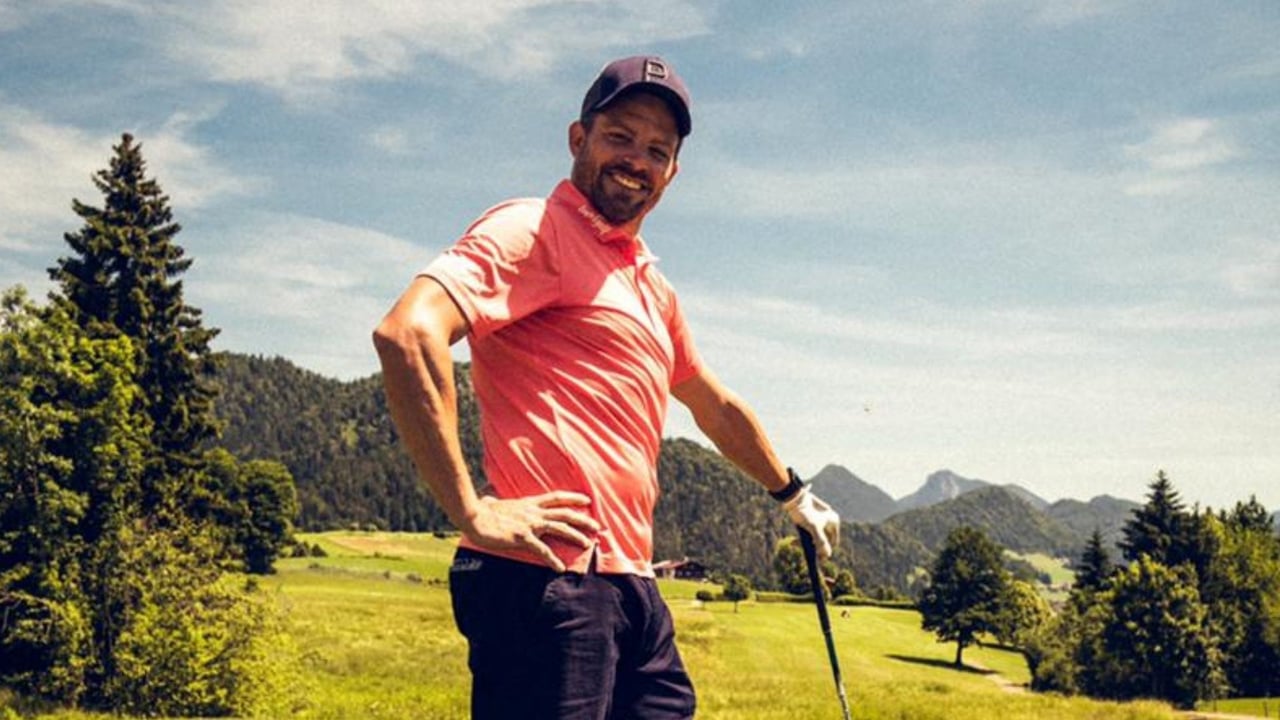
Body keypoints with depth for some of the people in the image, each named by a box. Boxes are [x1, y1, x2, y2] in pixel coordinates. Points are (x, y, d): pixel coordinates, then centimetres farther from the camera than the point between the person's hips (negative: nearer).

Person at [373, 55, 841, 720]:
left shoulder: (650, 285, 23)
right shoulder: (535, 230, -4)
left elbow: (715, 406, 37)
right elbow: (406, 330, -20)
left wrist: (793, 494, 47)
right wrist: (470, 510, -21)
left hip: (630, 586, 9)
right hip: (549, 584, -9)